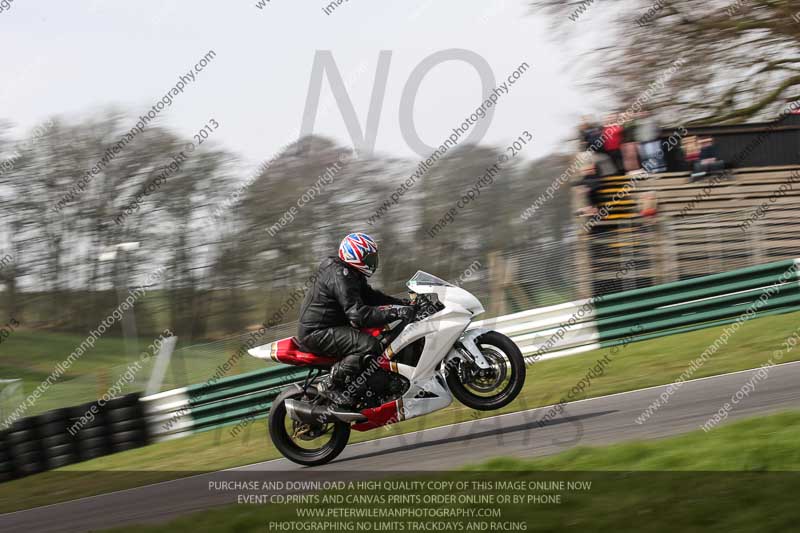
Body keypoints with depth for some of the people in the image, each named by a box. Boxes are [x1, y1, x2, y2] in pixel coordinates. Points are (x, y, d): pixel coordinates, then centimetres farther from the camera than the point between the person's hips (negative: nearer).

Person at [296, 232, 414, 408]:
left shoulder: (351, 274, 13)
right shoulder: (340, 276, -21)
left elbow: (370, 296, 19)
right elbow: (358, 315, -29)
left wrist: (405, 303, 7)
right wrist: (394, 313, -31)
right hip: (317, 333, -11)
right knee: (370, 345, -26)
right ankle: (330, 385, -18)